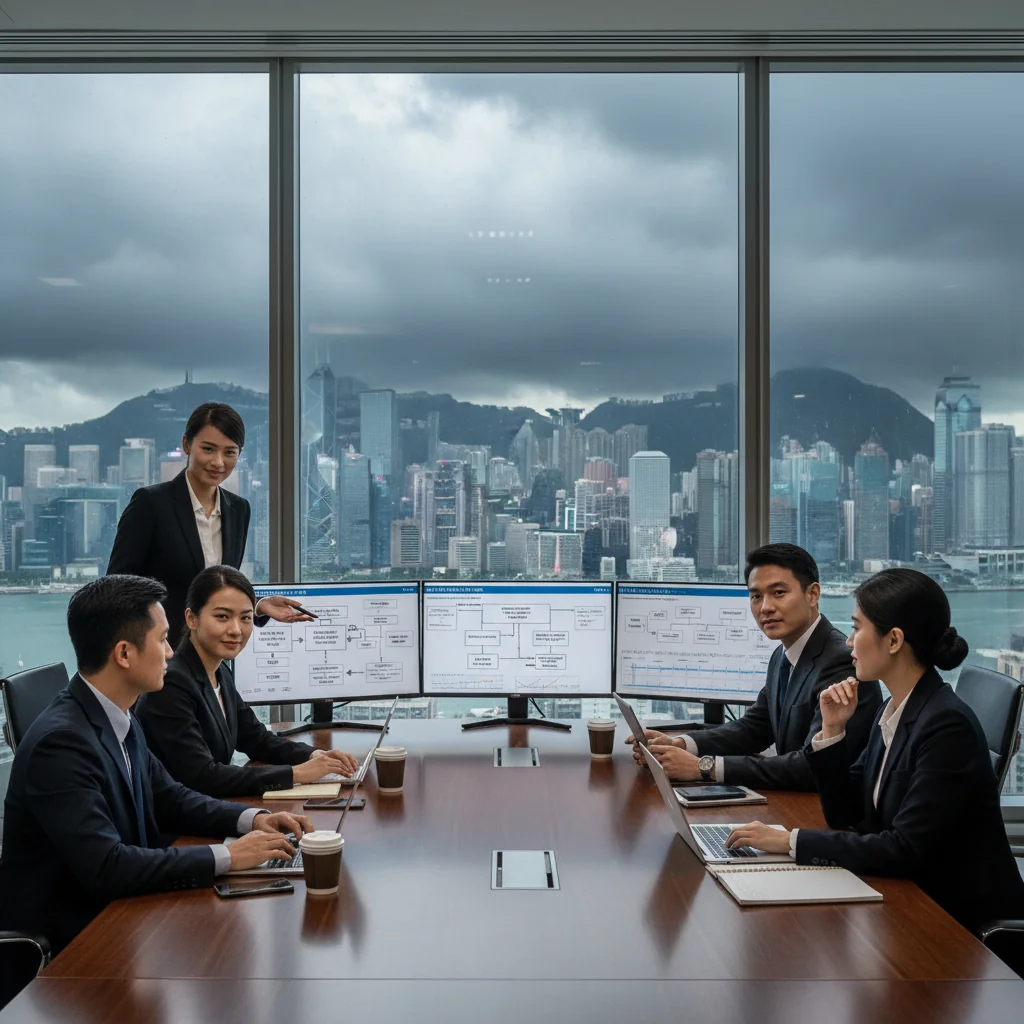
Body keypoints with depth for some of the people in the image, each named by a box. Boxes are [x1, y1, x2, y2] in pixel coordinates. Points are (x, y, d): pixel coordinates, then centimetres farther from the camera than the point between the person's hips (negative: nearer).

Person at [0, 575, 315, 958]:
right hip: (62, 940, -8)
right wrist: (227, 857, -24)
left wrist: (252, 818, -3)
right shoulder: (61, 742, -24)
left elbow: (167, 799, 14)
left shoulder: (119, 720, 3)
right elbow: (105, 867, -29)